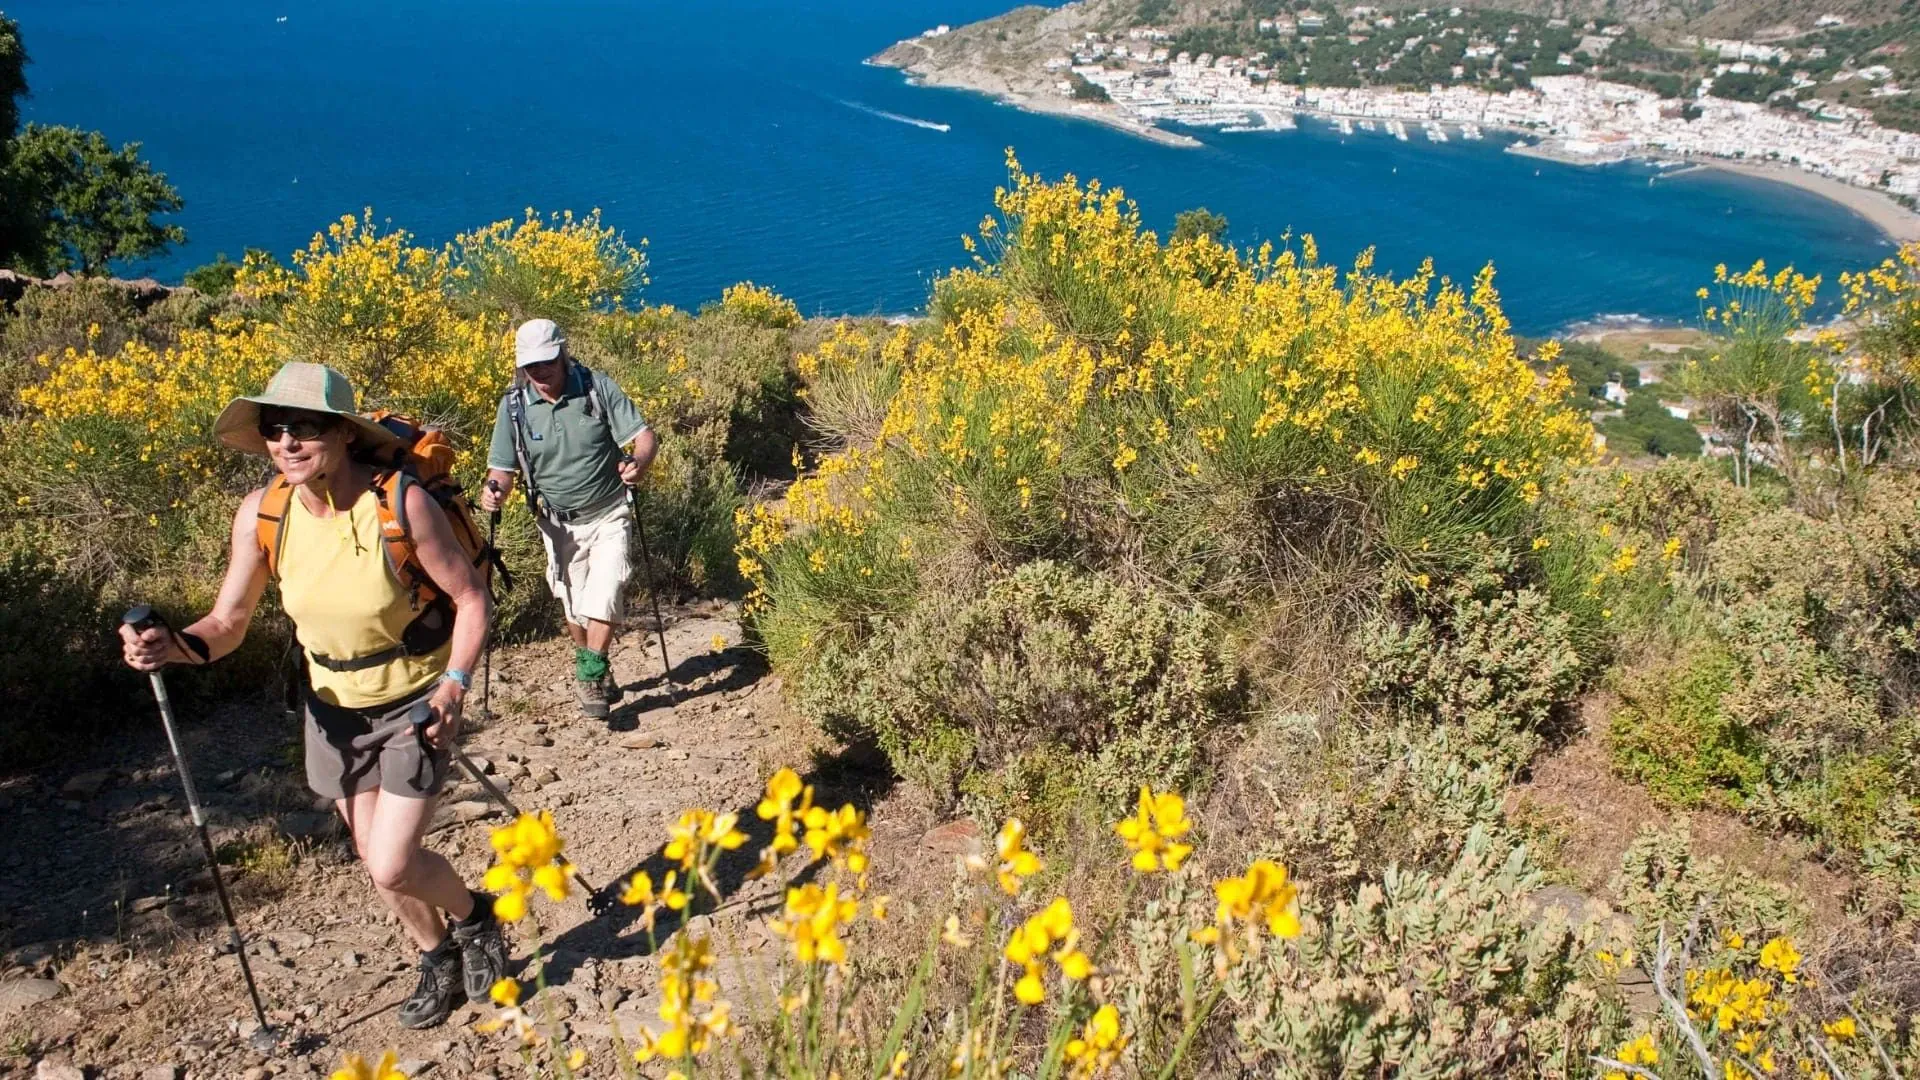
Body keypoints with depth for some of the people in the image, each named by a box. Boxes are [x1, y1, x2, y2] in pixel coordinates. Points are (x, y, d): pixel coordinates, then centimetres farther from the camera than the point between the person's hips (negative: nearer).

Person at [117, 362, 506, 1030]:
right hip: (333, 706, 5)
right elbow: (228, 624, -6)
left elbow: (471, 599, -16)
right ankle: (438, 959, 42)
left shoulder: (402, 503, -27)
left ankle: (474, 914, 24)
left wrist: (454, 684, -27)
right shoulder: (261, 514, -15)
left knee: (391, 868, -9)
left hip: (414, 705, -5)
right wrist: (175, 645, -27)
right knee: (374, 859, 15)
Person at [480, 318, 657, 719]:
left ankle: (591, 678, 2)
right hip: (559, 524, 2)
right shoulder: (514, 406, -9)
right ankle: (596, 671, 35)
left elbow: (642, 435, -12)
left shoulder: (598, 387, -13)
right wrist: (495, 490, -28)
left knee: (602, 598, -15)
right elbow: (503, 468, -4)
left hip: (609, 515, -2)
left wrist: (638, 463, -35)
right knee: (575, 609, 12)